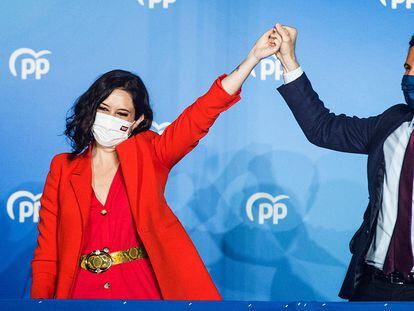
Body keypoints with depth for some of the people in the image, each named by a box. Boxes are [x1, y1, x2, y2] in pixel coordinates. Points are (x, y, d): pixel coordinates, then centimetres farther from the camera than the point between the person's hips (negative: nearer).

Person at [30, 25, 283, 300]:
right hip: (81, 291, 1)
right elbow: (46, 255, 2)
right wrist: (40, 297, -13)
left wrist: (253, 57, -13)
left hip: (143, 289, 0)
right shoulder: (63, 168, 4)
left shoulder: (147, 155, 3)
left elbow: (203, 113, -5)